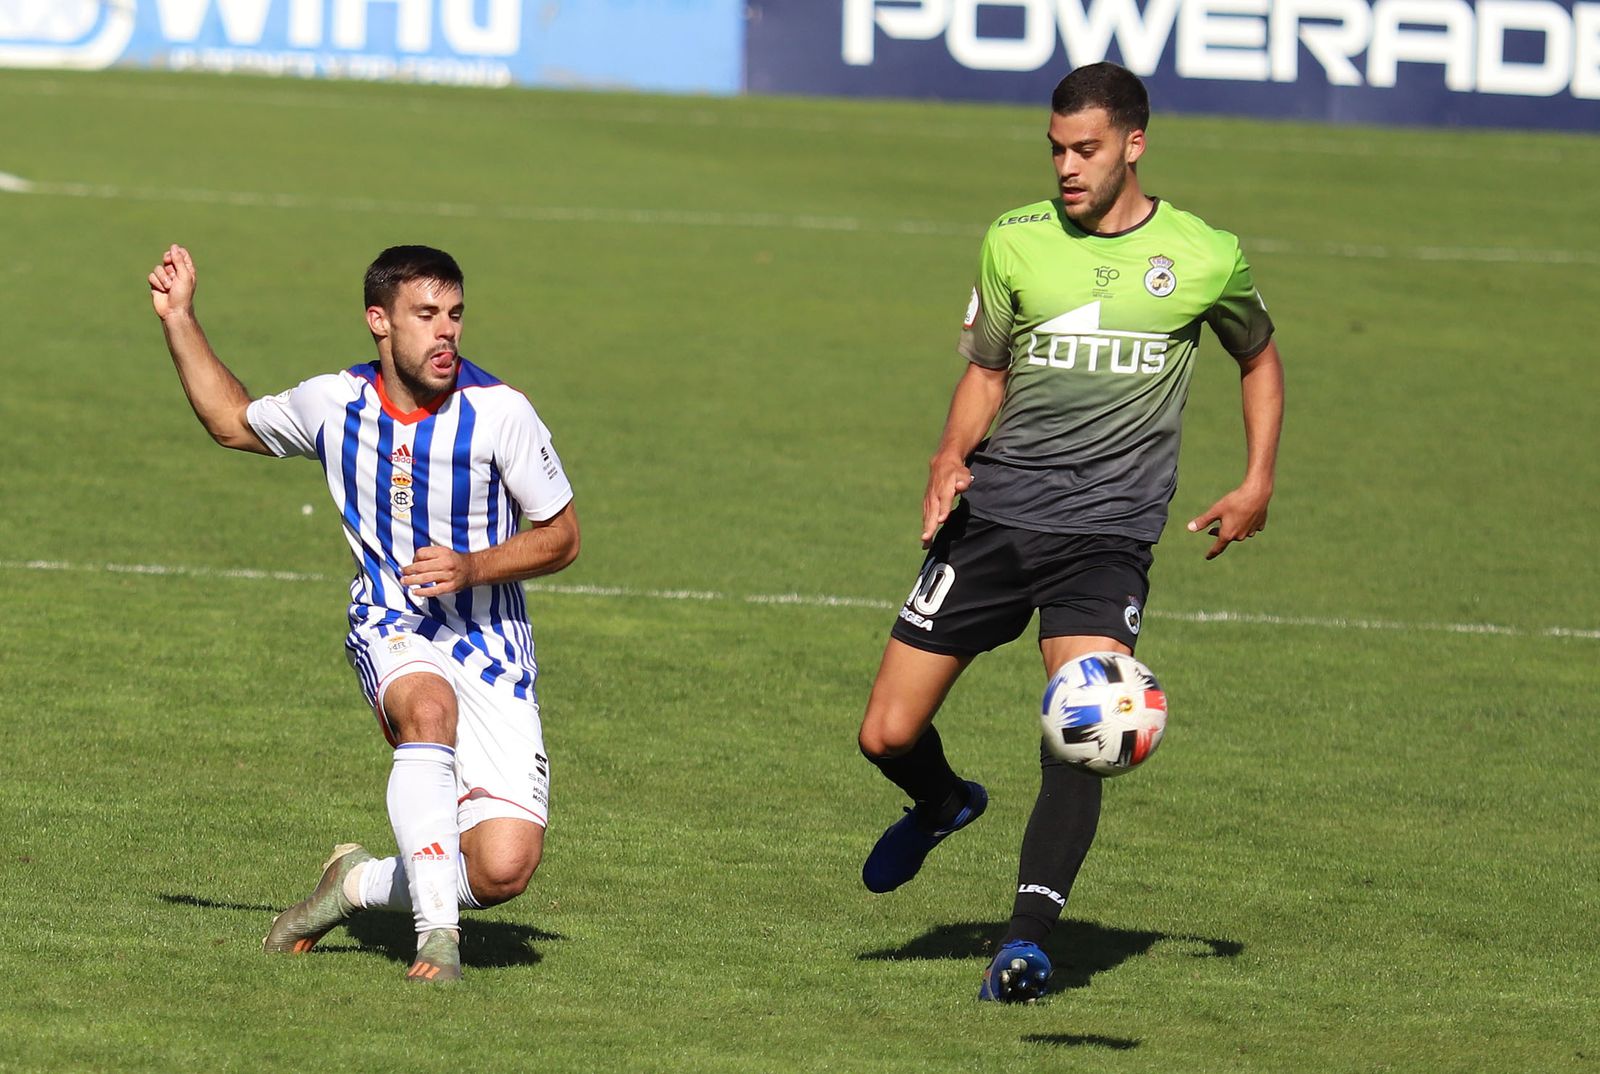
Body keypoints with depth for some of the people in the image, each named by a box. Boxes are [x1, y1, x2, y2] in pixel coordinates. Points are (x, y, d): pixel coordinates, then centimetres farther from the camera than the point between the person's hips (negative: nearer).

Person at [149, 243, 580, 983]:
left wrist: (472, 568, -20)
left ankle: (360, 883, 14)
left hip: (489, 639, -1)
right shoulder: (334, 404, -2)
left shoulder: (498, 411, -12)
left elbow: (561, 536, -3)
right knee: (427, 709, -39)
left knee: (503, 870, -16)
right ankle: (436, 935, -34)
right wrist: (178, 318, 13)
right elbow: (232, 421, 20)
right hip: (393, 627, 1)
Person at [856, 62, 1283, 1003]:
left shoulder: (1206, 257, 1)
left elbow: (1260, 358, 19)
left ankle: (1029, 939, -17)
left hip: (1108, 529, -2)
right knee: (889, 735, 1)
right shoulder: (1015, 242, 5)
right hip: (995, 512, 2)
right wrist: (953, 457, -3)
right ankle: (942, 804, 36)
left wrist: (1259, 484, 8)